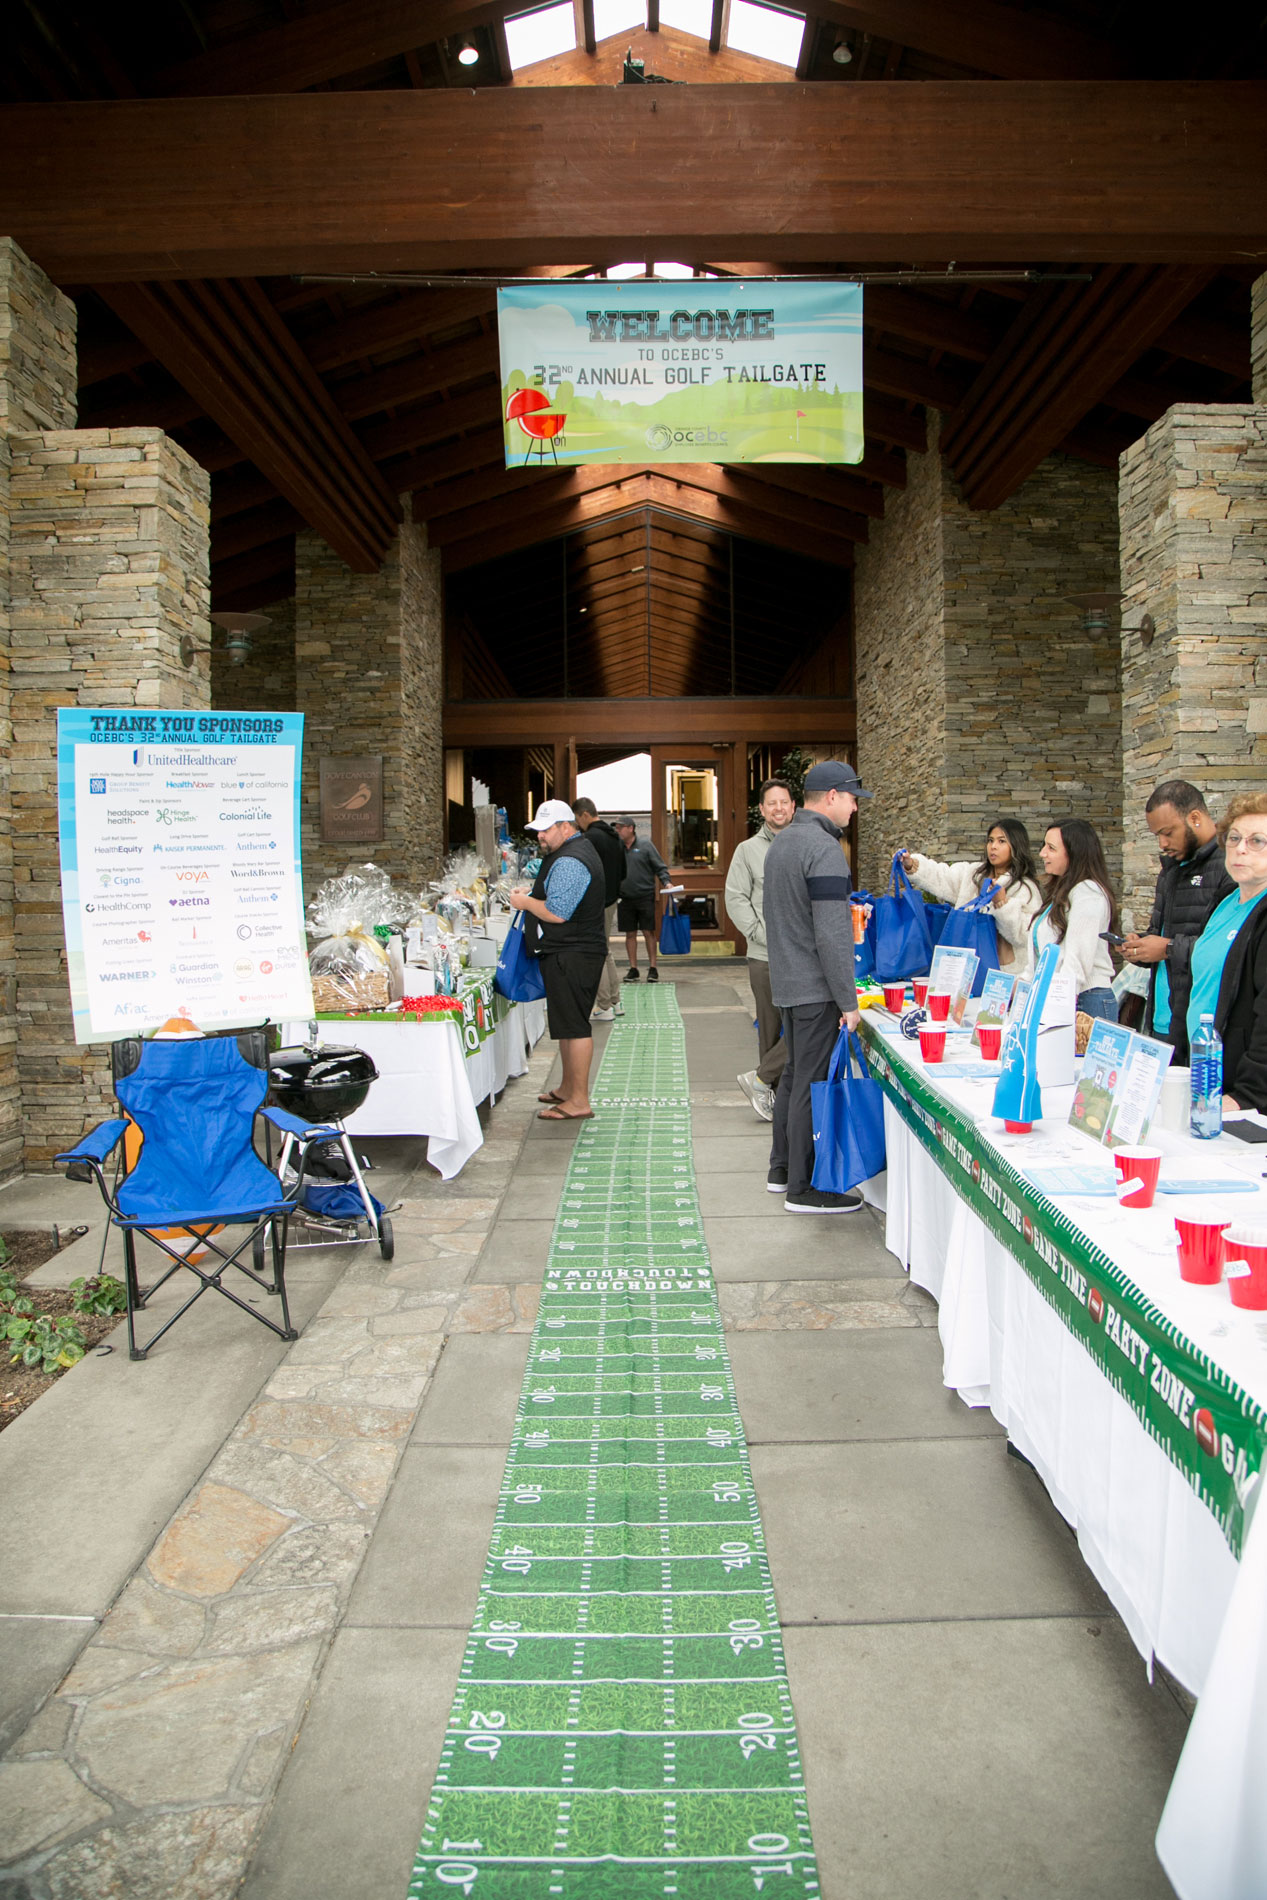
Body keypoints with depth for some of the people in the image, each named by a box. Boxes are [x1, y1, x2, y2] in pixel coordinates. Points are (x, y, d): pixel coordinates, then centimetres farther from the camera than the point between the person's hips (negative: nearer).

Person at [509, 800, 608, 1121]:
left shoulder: (569, 862, -18)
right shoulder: (579, 851, 18)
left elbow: (557, 913, -25)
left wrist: (524, 902, -9)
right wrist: (530, 897, 13)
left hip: (570, 956, -11)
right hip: (572, 953, 11)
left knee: (573, 1026, -8)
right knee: (568, 1024, 18)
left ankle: (579, 1102, -4)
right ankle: (568, 1089, 29)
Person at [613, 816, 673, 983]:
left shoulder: (645, 845, -1)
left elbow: (660, 867, 2)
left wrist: (666, 882, -13)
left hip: (645, 896, -3)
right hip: (625, 898, 3)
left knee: (649, 932, -1)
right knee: (630, 934, 7)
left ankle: (652, 968, 7)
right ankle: (633, 969, 14)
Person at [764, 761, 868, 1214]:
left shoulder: (780, 841, 13)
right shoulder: (823, 849, -19)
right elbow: (832, 935, -22)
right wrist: (848, 1001, -18)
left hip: (786, 981, 10)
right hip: (816, 987, -10)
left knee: (794, 1074, 18)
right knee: (813, 1083, -3)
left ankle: (782, 1168, 28)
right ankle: (804, 1188, 5)